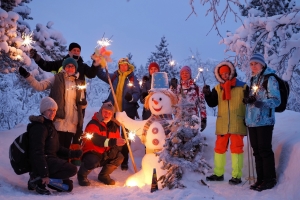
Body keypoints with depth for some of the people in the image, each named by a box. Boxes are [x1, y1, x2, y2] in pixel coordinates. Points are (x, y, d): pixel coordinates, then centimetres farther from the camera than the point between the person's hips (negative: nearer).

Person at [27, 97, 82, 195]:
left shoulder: (49, 125, 17)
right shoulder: (39, 127, -16)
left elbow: (56, 147, 23)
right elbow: (38, 152, -22)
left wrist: (71, 153, 12)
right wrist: (44, 174, -25)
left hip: (51, 159, 10)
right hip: (43, 161, -10)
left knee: (68, 186, 11)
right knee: (72, 169, -23)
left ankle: (39, 178, 9)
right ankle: (38, 180, -17)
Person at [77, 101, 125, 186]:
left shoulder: (113, 126, 4)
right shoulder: (93, 124, -19)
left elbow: (117, 141, 2)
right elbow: (97, 139, -37)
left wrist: (113, 150, -22)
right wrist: (113, 142, -50)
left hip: (104, 155, 7)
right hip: (90, 153, -7)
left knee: (119, 157, -11)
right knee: (93, 161, -37)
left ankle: (104, 175, 13)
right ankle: (82, 175, -2)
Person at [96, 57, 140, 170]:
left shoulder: (133, 78, -3)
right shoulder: (114, 76, 6)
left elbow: (137, 93, -8)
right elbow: (101, 74, 9)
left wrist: (132, 98, -30)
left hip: (127, 111, -3)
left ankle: (124, 161, 15)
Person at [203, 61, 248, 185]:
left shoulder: (242, 87, 0)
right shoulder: (217, 88, 9)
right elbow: (212, 103, 4)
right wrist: (207, 94, -13)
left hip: (237, 123, -4)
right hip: (222, 124, 4)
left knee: (236, 148, -1)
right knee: (219, 148, 8)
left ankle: (236, 176, 5)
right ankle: (218, 174, 18)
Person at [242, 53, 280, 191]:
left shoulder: (270, 79, -6)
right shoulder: (253, 80, 16)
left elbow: (276, 100, -11)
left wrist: (261, 103, -28)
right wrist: (247, 99, 1)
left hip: (264, 120, -7)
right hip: (252, 120, 7)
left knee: (265, 150, -4)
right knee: (256, 150, 10)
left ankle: (270, 179, 6)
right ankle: (261, 179, 19)